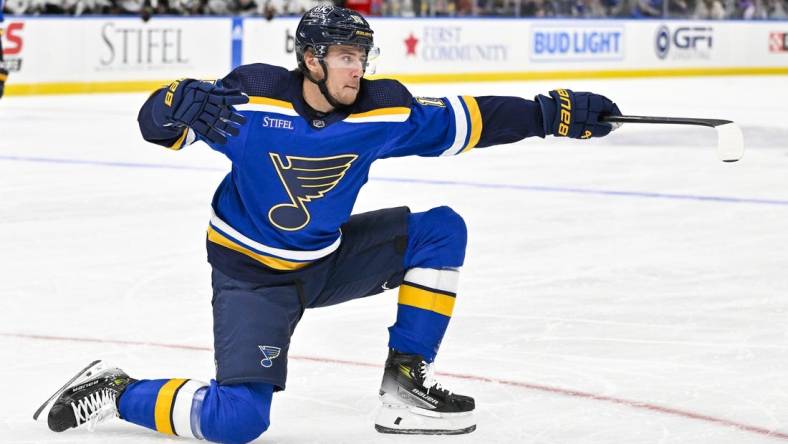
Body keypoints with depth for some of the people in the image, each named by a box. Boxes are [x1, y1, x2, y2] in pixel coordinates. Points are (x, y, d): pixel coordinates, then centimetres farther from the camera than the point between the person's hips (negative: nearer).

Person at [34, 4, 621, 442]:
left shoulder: (381, 110, -11)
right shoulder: (252, 96, -22)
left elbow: (463, 122, -5)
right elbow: (155, 122, -20)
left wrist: (551, 114, -13)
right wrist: (182, 105, -44)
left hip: (329, 259, 5)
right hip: (251, 271, -5)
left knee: (441, 230, -7)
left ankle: (405, 385, -2)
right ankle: (113, 393, 5)